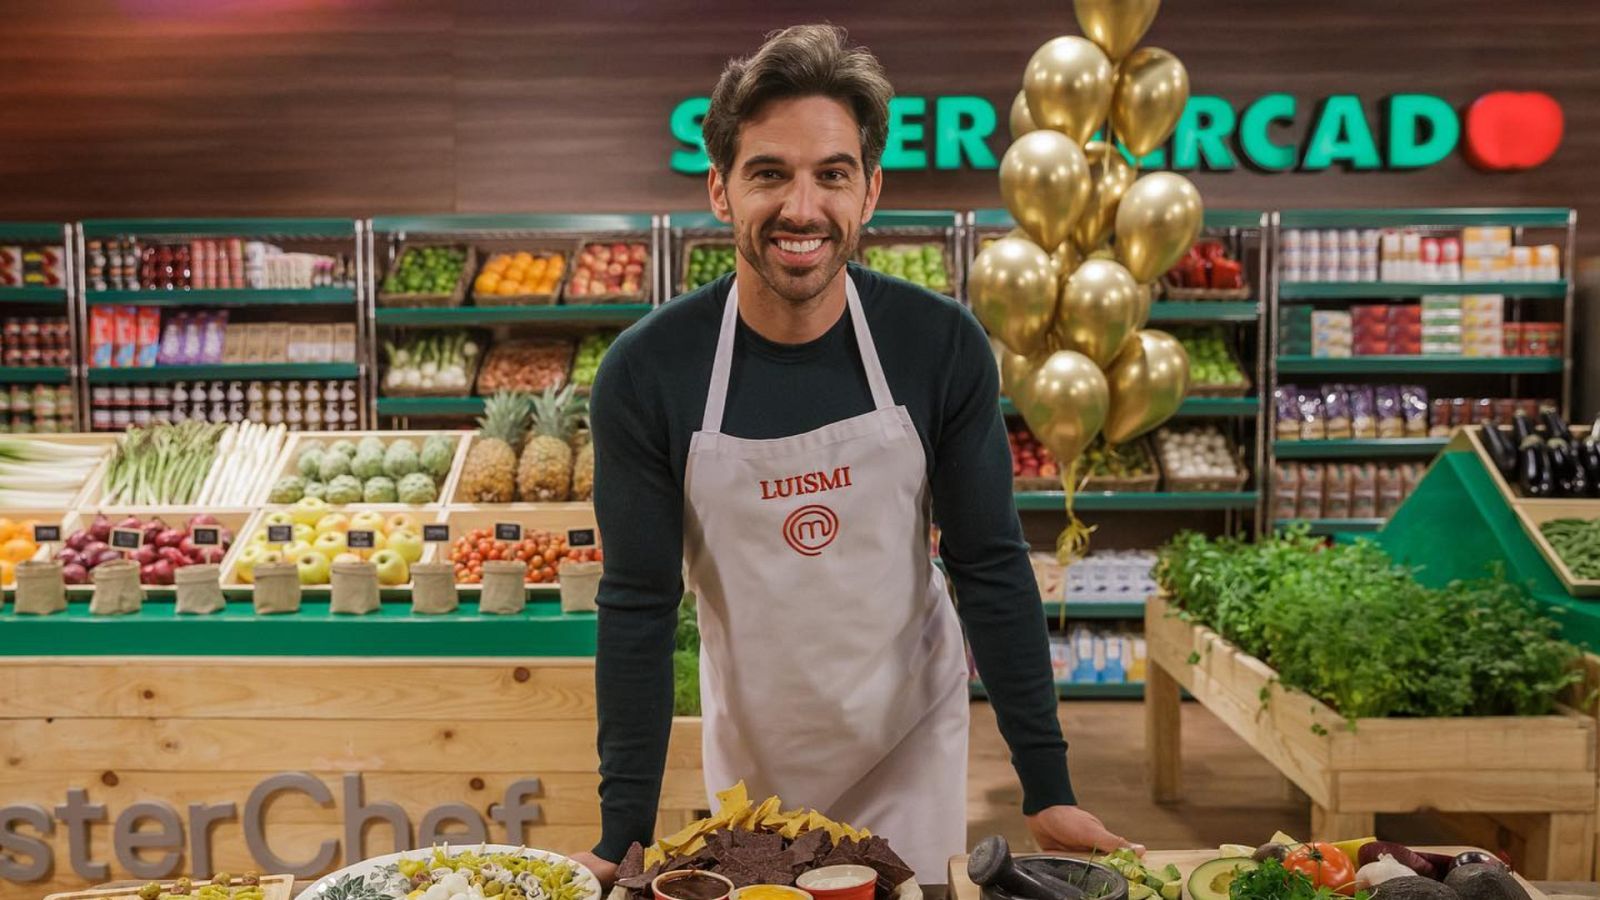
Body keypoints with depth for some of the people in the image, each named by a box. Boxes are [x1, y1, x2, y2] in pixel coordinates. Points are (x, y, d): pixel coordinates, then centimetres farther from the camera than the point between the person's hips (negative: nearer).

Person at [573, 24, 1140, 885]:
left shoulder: (943, 346, -17)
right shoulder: (646, 371, -18)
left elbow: (989, 565, -10)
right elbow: (639, 601, -13)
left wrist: (1048, 788, -10)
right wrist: (624, 834, -13)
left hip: (911, 743, 0)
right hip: (752, 749, 0)